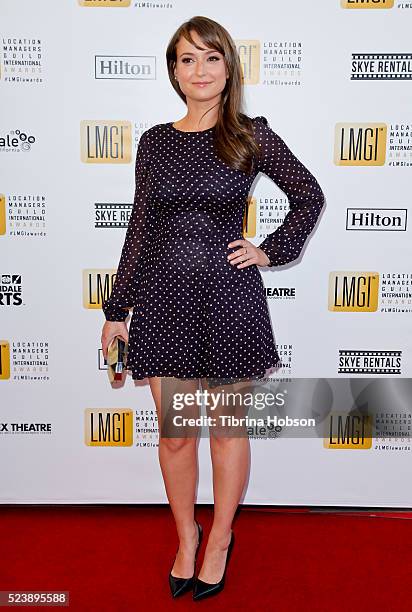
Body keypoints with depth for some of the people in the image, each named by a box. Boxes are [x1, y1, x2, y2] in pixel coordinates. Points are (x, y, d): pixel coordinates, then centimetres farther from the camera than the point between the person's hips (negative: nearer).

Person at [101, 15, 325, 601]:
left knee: (228, 428, 11)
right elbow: (141, 229, 8)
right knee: (174, 433, 11)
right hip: (165, 297, 2)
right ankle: (186, 535, 36)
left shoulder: (252, 136, 0)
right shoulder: (154, 142, 7)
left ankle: (220, 538, 34)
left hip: (230, 295, -2)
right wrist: (117, 309, 7)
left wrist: (271, 250, -2)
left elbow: (310, 196, 9)